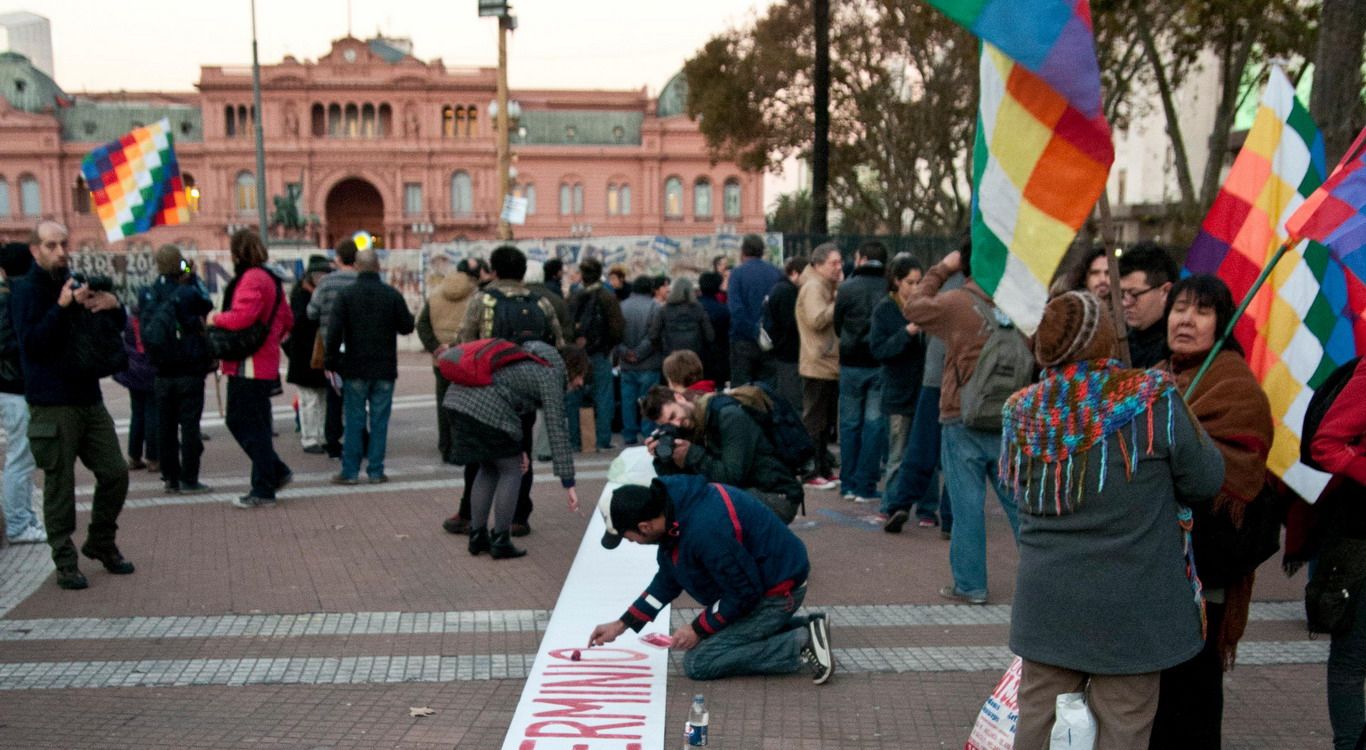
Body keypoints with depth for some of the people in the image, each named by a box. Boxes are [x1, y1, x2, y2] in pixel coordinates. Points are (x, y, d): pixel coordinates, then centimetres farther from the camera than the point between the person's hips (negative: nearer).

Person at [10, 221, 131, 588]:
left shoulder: (76, 285, 13)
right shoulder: (25, 290, -5)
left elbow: (113, 331, 21)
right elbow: (31, 343, -18)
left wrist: (114, 307, 0)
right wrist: (63, 307, -26)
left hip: (89, 397, 6)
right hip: (52, 404, -6)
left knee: (115, 473, 5)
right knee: (59, 486, 0)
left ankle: (101, 543, 24)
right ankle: (65, 562, 11)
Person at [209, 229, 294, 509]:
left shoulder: (252, 279, -14)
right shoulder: (270, 279, 17)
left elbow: (242, 316, -27)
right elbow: (287, 320, 23)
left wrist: (216, 318, -10)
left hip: (250, 367, -10)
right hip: (265, 364, 10)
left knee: (252, 428, -3)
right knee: (238, 422, 17)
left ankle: (263, 490, 4)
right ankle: (277, 472, 21)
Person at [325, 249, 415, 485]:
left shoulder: (345, 295, -5)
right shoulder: (392, 295, -2)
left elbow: (334, 331, -10)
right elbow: (407, 327, 3)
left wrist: (332, 362, -2)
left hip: (355, 369, -1)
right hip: (384, 370, 1)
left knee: (354, 421, 6)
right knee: (379, 421, 5)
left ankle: (350, 471, 8)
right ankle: (376, 471, 7)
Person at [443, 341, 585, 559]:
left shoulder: (537, 359, 23)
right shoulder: (552, 377, -3)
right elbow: (557, 432, -8)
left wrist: (519, 448, 19)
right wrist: (568, 483, -7)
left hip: (462, 397, 9)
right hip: (487, 409, -9)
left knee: (488, 469, 21)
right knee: (511, 471, 6)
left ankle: (477, 537, 23)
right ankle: (501, 543, 10)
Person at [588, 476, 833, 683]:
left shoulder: (704, 530, -34)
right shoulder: (672, 507, -4)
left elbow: (744, 593, -22)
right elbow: (668, 579, 11)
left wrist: (698, 628, -10)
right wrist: (622, 624, 11)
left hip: (778, 590, -9)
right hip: (757, 580, 10)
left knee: (697, 662, -9)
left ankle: (801, 645, -10)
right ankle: (805, 627, 13)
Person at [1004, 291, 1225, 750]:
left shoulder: (1022, 411, -4)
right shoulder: (1153, 401, -14)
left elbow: (1019, 491, 6)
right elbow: (1204, 481, -5)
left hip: (1045, 604, 4)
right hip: (1130, 607, -3)